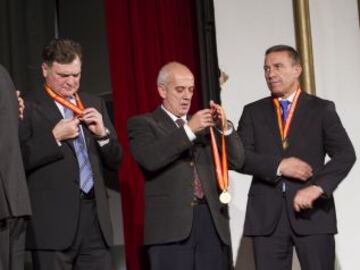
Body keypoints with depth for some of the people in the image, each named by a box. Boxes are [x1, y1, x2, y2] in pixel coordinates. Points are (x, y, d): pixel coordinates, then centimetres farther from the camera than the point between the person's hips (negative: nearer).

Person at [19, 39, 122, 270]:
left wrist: (103, 133, 0)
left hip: (95, 218, 5)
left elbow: (115, 161, 17)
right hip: (52, 222, -5)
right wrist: (54, 136, -15)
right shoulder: (29, 106, -1)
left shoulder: (94, 104, 17)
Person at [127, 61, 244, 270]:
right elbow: (149, 159, -15)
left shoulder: (204, 125, 19)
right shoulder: (142, 124, 6)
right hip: (171, 223, -4)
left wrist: (224, 126, -5)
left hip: (212, 221, 4)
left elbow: (237, 160, 10)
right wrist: (189, 130, -17)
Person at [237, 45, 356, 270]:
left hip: (313, 210, -1)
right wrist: (278, 165, -12)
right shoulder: (253, 112, 13)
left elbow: (345, 154, -3)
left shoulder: (322, 109, 7)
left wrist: (317, 187, -18)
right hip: (267, 214, 1)